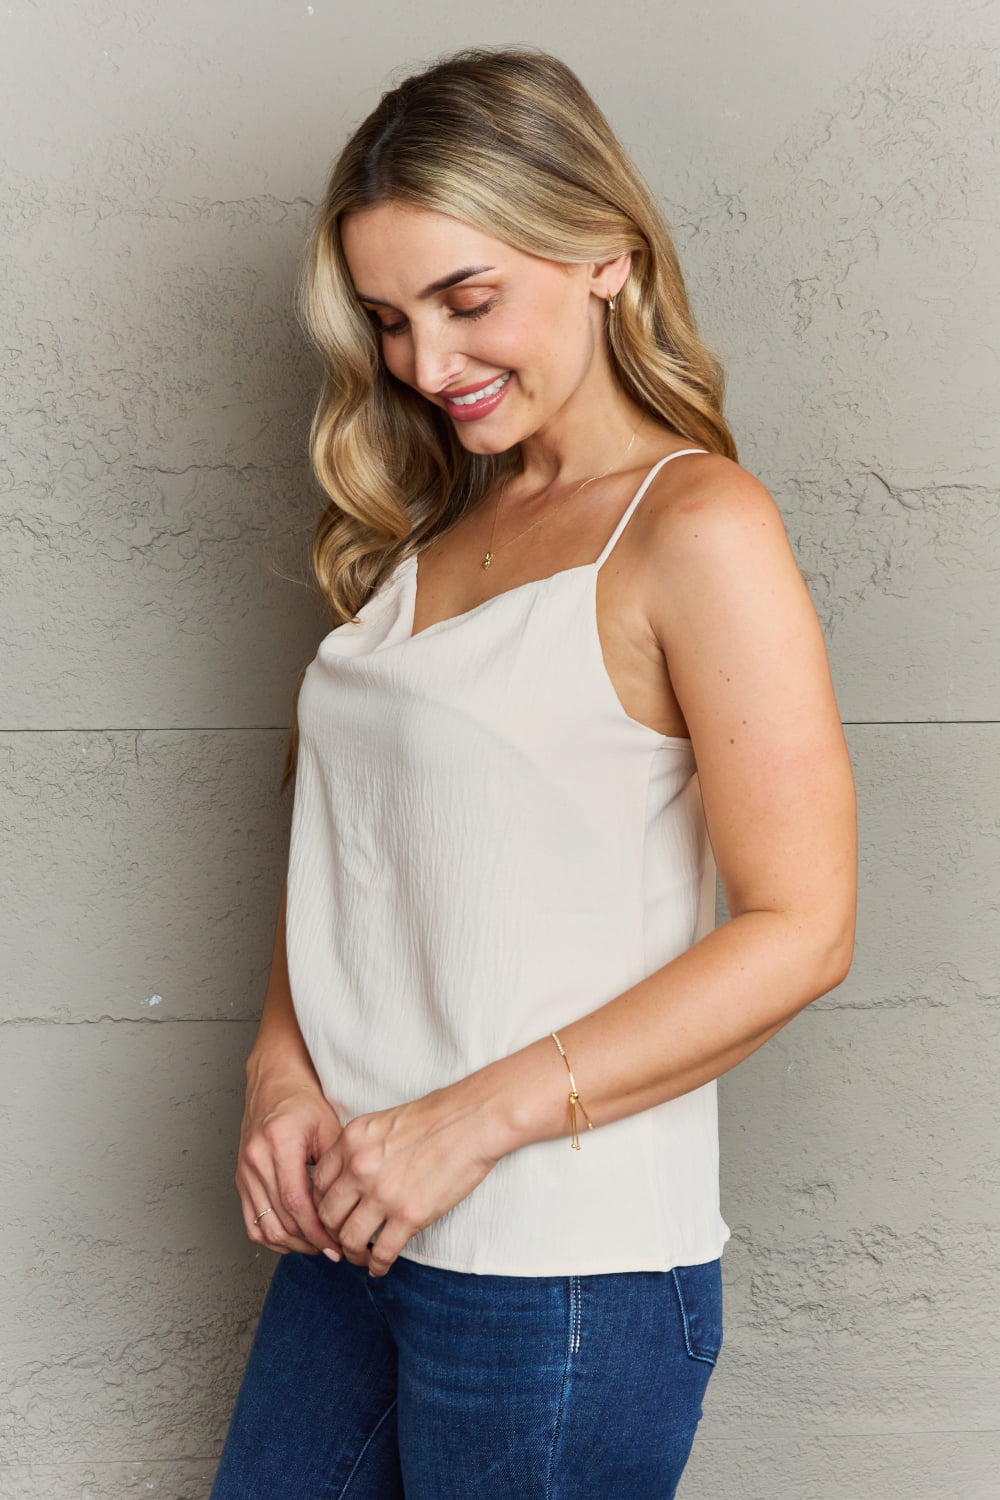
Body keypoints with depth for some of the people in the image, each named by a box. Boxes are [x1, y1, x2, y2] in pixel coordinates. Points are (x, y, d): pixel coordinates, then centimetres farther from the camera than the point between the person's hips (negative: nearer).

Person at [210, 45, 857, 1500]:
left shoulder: (699, 530, -11)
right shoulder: (425, 530, 11)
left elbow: (799, 929, -16)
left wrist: (471, 1122, -17)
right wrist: (283, 1066, -3)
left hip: (565, 1272, -6)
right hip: (352, 1225, 7)